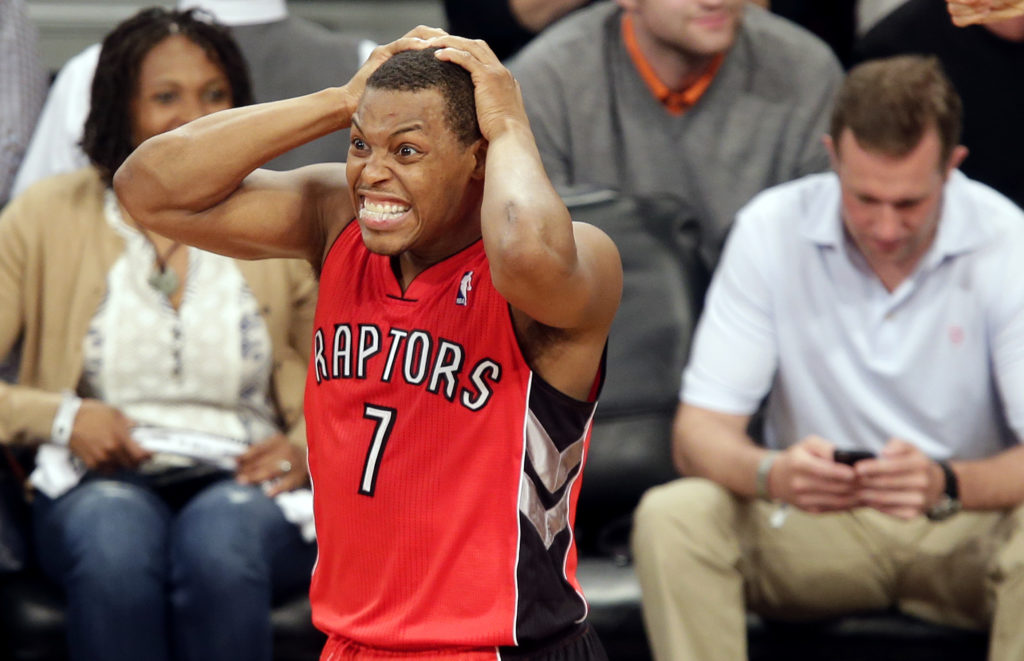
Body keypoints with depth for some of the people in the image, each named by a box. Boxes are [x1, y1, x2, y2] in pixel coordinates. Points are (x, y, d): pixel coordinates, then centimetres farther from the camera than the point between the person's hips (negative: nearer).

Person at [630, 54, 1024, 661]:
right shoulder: (772, 230, -8)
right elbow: (699, 433, -11)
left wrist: (945, 485, -40)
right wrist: (772, 473, -35)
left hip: (967, 526, -1)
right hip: (810, 518, 1)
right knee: (671, 515, -27)